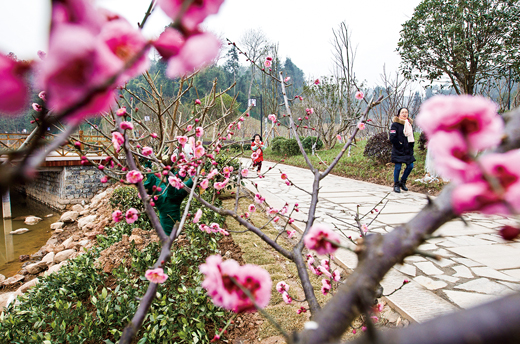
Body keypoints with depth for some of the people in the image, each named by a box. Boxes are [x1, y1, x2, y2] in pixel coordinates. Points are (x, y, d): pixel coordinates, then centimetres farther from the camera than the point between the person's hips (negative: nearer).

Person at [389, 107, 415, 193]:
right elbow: (392, 138, -13)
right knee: (398, 167, -3)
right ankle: (396, 184, 12)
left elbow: (411, 136, 22)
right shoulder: (395, 124, -7)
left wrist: (411, 146, 11)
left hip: (408, 150, 6)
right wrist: (400, 144, -14)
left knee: (410, 166, 5)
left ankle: (402, 182, 23)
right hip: (398, 151, -6)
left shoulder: (409, 124, 14)